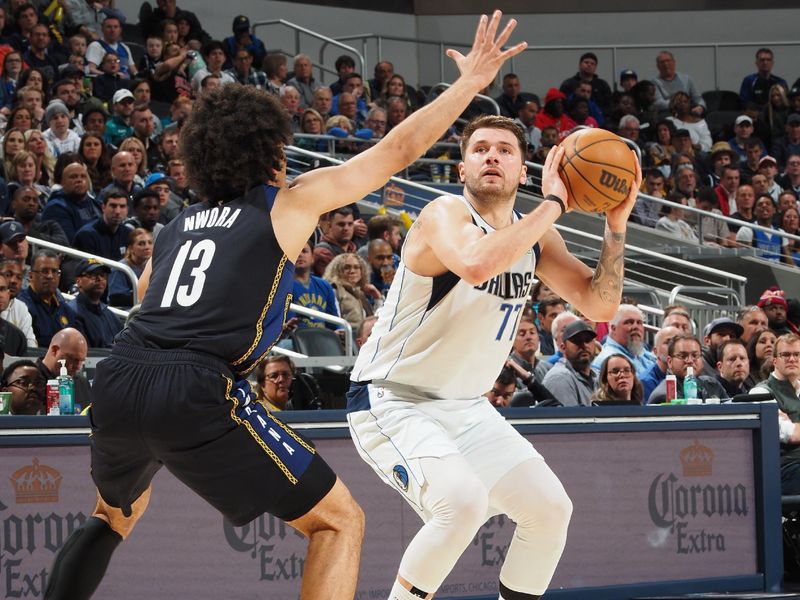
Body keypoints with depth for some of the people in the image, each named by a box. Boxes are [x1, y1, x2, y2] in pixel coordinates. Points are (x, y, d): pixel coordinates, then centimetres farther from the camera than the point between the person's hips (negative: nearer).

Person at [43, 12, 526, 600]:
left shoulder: (177, 226, 24)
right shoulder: (289, 203, 9)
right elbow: (399, 149, 12)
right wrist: (471, 82, 22)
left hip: (117, 381, 6)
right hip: (197, 392, -6)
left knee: (117, 512, 37)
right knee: (340, 522, 4)